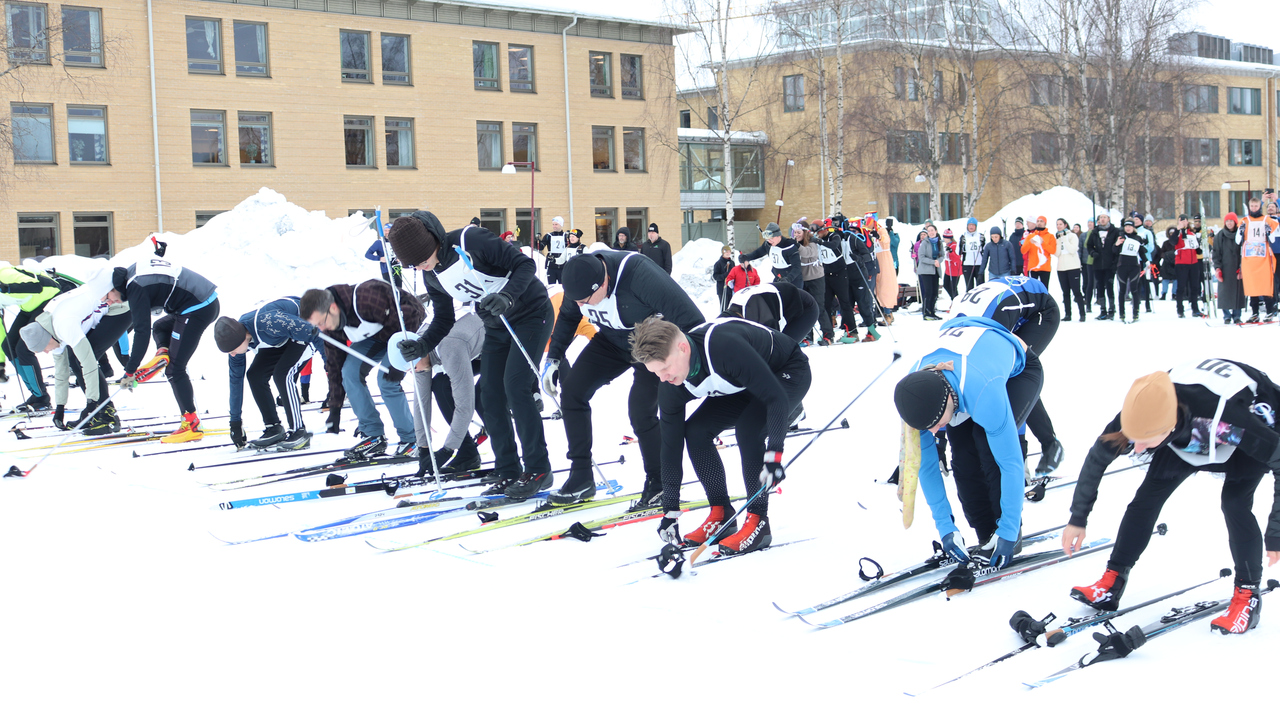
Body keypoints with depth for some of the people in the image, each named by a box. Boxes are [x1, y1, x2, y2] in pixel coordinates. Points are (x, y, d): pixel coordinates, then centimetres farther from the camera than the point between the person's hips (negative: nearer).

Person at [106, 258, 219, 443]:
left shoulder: (136, 288, -14)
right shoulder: (134, 271, 12)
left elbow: (142, 331, -16)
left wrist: (130, 371, -12)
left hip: (198, 308, -10)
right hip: (209, 299, 10)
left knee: (175, 369, -5)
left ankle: (191, 426, -5)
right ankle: (163, 352, 3)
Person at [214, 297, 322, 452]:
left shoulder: (267, 323, -39)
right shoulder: (235, 339, -14)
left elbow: (307, 331, -30)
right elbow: (236, 380, -2)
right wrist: (235, 421, 4)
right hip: (283, 338, 8)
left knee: (282, 374, -23)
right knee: (255, 375, -3)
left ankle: (299, 432, -15)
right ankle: (273, 429, 6)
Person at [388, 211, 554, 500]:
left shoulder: (471, 240, -25)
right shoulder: (432, 275, -2)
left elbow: (525, 264, -23)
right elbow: (443, 320, 7)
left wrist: (507, 296, -39)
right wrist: (421, 346, -11)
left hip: (532, 313, -8)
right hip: (497, 328, 8)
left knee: (515, 387, -17)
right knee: (490, 393, 0)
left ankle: (538, 470, -7)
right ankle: (507, 471, 10)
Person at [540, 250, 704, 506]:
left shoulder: (638, 274, -40)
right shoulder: (579, 278, -18)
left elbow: (690, 318, -37)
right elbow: (568, 316, 5)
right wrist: (553, 357, 2)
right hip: (612, 342, 6)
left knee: (640, 410, -20)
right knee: (572, 390, -4)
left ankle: (659, 483, 4)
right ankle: (581, 478, 7)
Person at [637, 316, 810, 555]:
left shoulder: (725, 347, -41)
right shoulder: (672, 387, -18)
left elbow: (777, 398, -38)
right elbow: (671, 444, -10)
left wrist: (773, 455, -45)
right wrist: (670, 510, -9)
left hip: (789, 374, -7)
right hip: (744, 384, 7)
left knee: (748, 426, -30)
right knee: (695, 430, -9)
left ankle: (758, 521, -19)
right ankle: (720, 515, 3)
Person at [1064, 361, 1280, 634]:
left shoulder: (1224, 418, -46)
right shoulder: (1143, 413, -33)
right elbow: (1097, 458, -14)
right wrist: (1078, 519, -9)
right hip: (1190, 436, 4)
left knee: (1235, 504, -23)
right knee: (1148, 496, -8)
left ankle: (1247, 596, -6)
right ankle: (1111, 584, 1)